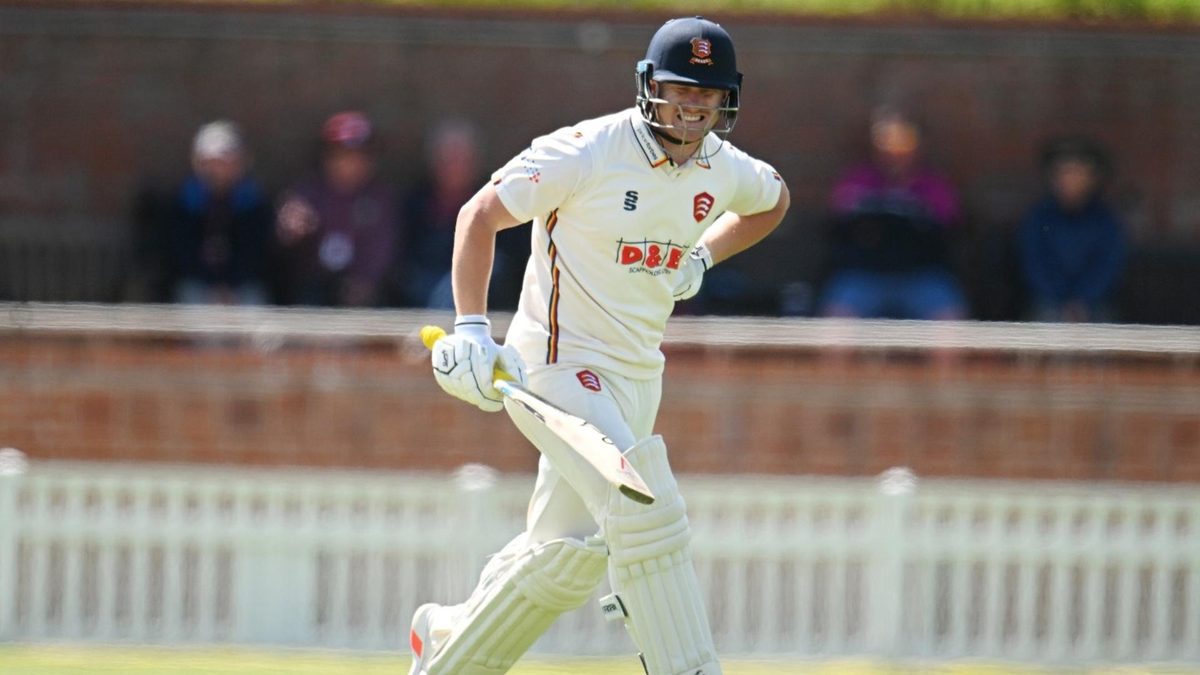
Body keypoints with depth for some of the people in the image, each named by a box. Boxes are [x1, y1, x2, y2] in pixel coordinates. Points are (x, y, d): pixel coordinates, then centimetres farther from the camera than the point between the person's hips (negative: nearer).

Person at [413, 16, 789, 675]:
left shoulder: (724, 169, 2)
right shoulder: (586, 152, -16)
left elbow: (774, 199, 27)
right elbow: (480, 215, -10)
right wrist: (470, 328, -19)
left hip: (637, 375, 7)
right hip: (558, 365, -7)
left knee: (570, 552, 9)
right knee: (647, 515, -21)